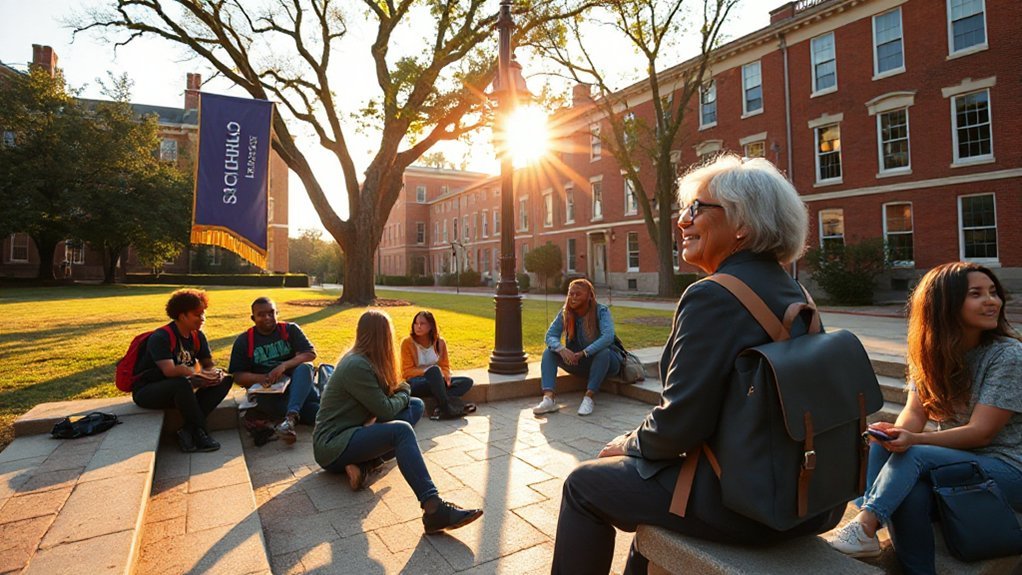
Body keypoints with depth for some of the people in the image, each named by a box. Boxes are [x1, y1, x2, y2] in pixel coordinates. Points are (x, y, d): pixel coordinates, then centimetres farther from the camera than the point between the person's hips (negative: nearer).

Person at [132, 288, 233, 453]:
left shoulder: (197, 336, 2)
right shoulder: (160, 337, -20)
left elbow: (209, 364, 3)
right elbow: (169, 370, -33)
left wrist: (214, 373, -20)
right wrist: (198, 374, -23)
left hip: (178, 392, 7)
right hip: (147, 392, -7)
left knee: (225, 380, -11)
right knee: (182, 383, -38)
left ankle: (187, 430, -20)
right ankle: (200, 433, -23)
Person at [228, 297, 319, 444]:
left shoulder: (290, 329, 7)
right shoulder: (244, 341, 7)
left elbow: (310, 353, -4)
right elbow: (237, 376, 3)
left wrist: (284, 366, -22)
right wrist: (263, 378, -18)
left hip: (294, 384, 0)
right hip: (265, 390, 0)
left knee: (305, 367, -33)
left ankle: (291, 417, -50)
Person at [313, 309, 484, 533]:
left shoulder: (363, 359, 9)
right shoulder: (356, 366, -20)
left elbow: (381, 401, 10)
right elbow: (386, 410, -17)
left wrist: (400, 390, -13)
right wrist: (404, 393, 3)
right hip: (331, 446, -10)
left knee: (415, 405, 1)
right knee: (401, 430, -33)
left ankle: (366, 462, -14)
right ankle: (434, 509, -43)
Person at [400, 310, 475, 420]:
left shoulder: (440, 342, 5)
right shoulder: (407, 342, -6)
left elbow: (445, 366, 8)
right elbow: (407, 371, -9)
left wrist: (445, 375, -16)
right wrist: (429, 371, -22)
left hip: (436, 382, 5)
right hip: (415, 383, -5)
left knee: (467, 381, -15)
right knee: (434, 370, -36)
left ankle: (440, 408, -34)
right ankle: (447, 407, -34)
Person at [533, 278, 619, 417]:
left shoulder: (601, 311, -18)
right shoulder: (565, 313, -6)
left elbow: (608, 337, -33)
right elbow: (551, 335, -13)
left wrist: (584, 352, -40)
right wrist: (561, 349, -35)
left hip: (604, 361, -4)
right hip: (577, 363, 4)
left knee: (603, 352, -36)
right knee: (549, 351, -16)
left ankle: (588, 398, -33)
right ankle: (549, 398, -33)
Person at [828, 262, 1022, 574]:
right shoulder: (931, 351, 3)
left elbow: (981, 432, -19)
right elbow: (915, 411, -4)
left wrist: (913, 440, -34)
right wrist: (896, 433, -28)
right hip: (956, 459, 4)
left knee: (914, 456, -31)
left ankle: (864, 528, -31)